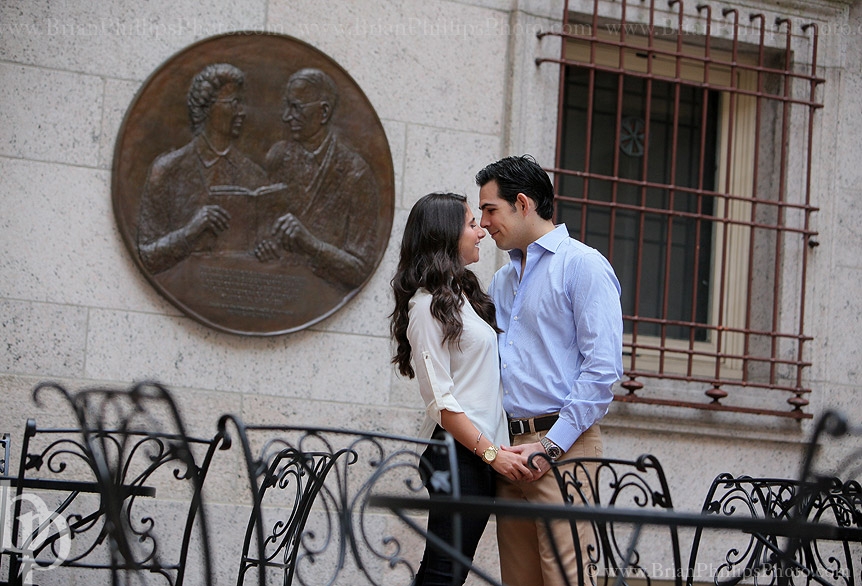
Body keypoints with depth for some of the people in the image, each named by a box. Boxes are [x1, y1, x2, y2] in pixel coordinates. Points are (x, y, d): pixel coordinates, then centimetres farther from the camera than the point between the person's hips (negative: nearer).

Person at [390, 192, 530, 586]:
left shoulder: (463, 296, 19)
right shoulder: (428, 304, -10)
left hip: (482, 449, 9)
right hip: (457, 453, -9)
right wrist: (491, 453, -17)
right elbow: (440, 402, -15)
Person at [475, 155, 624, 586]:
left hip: (562, 447, -7)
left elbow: (602, 368, -11)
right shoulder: (502, 280, 22)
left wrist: (551, 445, -16)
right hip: (509, 446, 7)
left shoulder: (583, 265, -3)